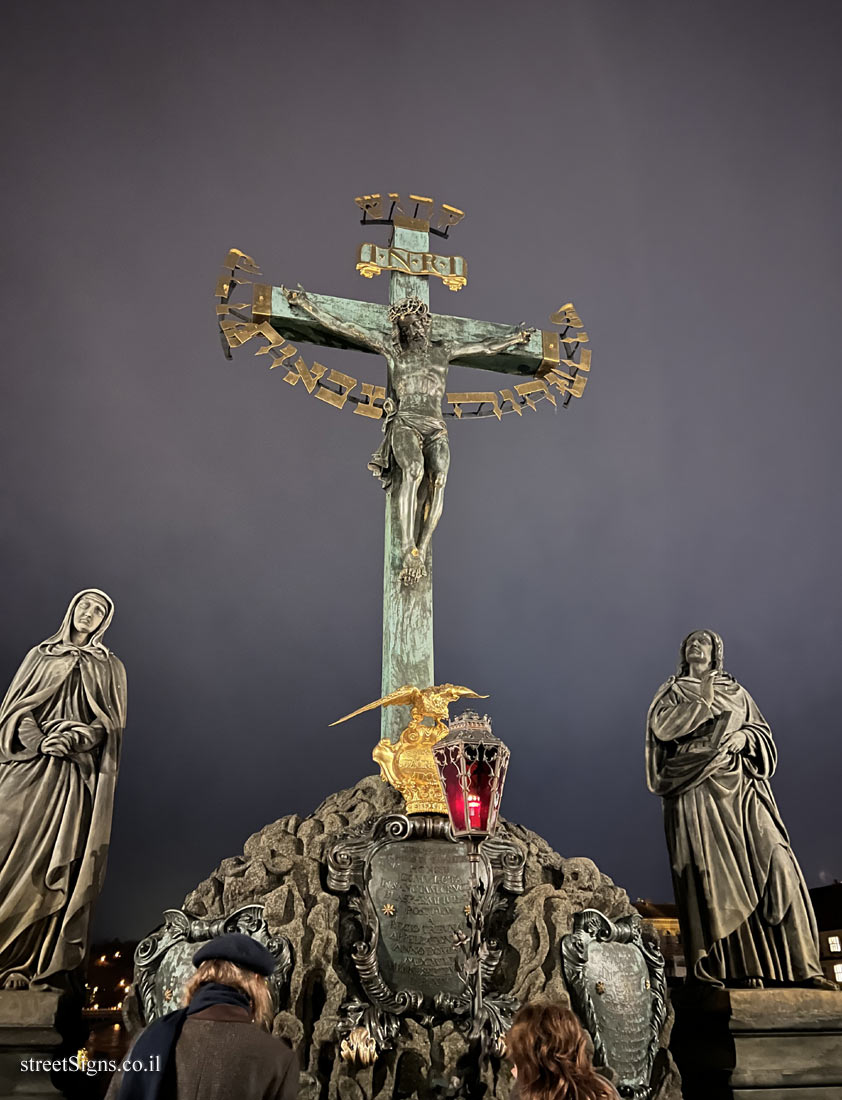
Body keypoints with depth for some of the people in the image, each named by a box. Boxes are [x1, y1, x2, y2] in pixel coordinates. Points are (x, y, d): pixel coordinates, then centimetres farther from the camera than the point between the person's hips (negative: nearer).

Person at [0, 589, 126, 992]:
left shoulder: (109, 667, 13)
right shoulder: (40, 655, 17)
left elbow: (111, 724, 4)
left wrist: (75, 737, -15)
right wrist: (34, 737, -11)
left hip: (73, 775, -1)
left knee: (53, 868, -7)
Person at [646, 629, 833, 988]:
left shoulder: (736, 692, 24)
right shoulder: (672, 692, 16)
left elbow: (763, 733, 17)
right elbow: (662, 727, -2)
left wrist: (744, 736, -4)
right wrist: (703, 703, -5)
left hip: (739, 787, 3)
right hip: (696, 788, -2)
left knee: (772, 861, -12)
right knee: (709, 871, -14)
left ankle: (800, 965, -11)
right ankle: (716, 968, -16)